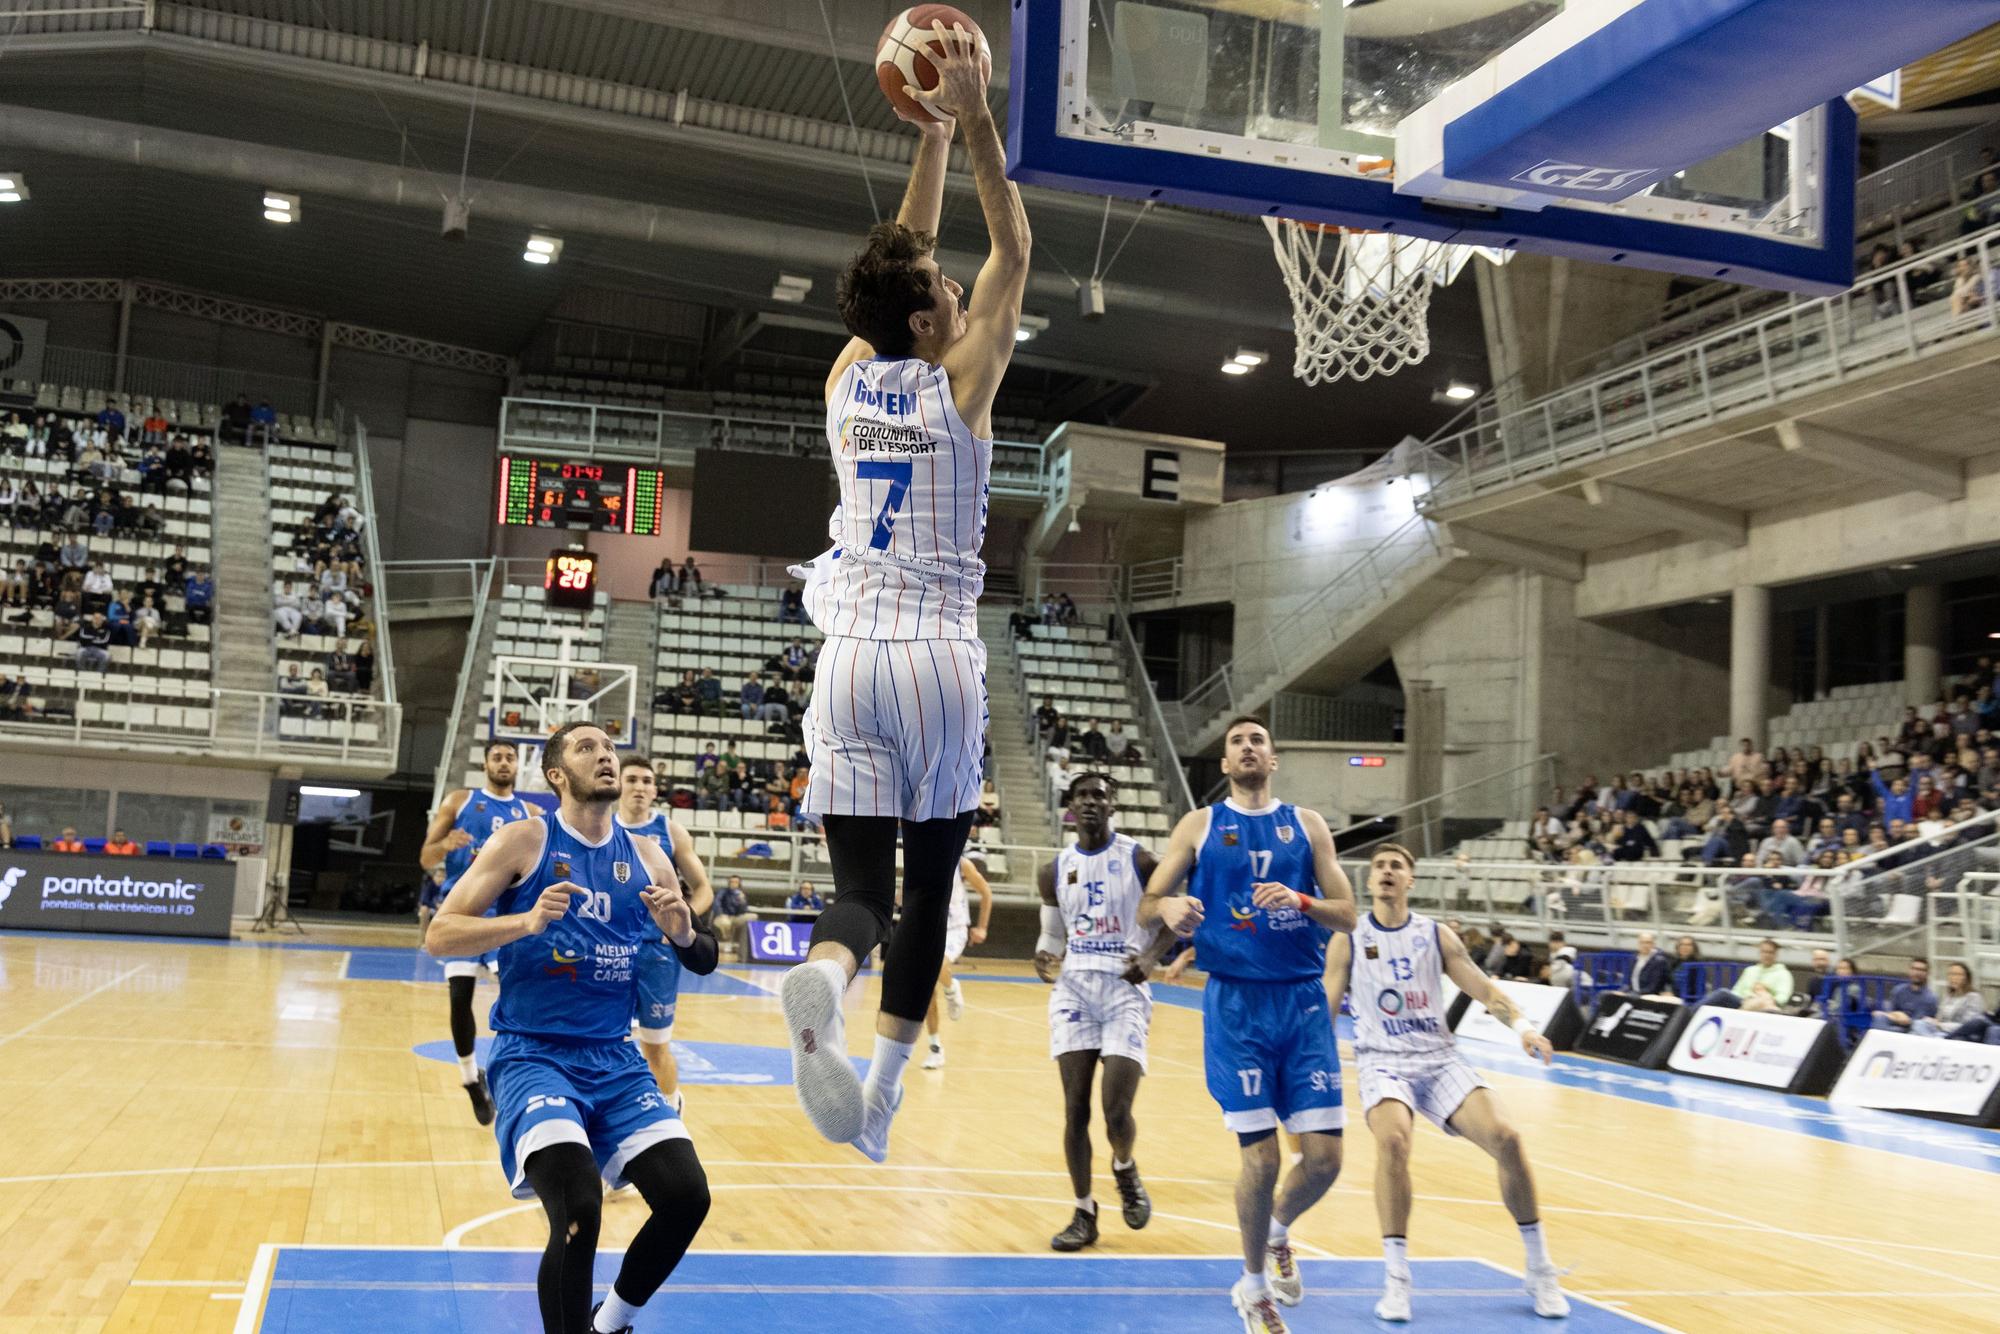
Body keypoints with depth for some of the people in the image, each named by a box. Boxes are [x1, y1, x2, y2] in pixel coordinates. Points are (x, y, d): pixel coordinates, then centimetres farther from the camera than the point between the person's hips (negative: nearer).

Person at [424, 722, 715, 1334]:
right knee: (578, 1208, -25)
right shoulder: (525, 841, -4)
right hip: (533, 1055, -5)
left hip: (615, 1060, 5)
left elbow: (705, 960, 13)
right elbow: (438, 936, -8)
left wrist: (684, 934, -10)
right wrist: (527, 922, -23)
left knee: (686, 1196, -8)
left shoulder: (646, 856, 8)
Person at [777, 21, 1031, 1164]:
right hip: (942, 656, -3)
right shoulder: (961, 381, -4)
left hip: (850, 654, 3)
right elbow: (1014, 250, 8)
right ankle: (887, 1088, 8)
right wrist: (974, 121, 8)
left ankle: (822, 980, -33)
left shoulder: (849, 378, 8)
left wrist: (931, 131, 26)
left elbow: (907, 254, 23)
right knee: (930, 880, 10)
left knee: (861, 884, 0)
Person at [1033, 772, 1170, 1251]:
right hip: (1073, 988, 3)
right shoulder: (1054, 870, 7)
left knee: (1117, 1111, -11)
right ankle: (1084, 1215, 12)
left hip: (1125, 990, -3)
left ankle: (1125, 1169, 23)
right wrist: (1044, 957, -6)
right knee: (1075, 1109, 0)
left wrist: (1151, 957, -12)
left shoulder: (1139, 861, -3)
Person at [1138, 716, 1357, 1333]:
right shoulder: (1200, 825, 6)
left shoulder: (1306, 824, 9)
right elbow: (1146, 906, 4)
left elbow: (1347, 914, 5)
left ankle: (1278, 1234, 32)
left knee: (1324, 1157, -2)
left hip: (1303, 1002, 2)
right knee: (1260, 1158, -5)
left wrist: (1301, 901, -16)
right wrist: (1170, 906, -20)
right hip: (1236, 1004, -2)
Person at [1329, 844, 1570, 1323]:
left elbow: (1484, 989, 4)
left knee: (1505, 1139, -17)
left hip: (1439, 1059, 2)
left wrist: (1521, 1024, -14)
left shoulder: (1436, 936, 6)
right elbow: (1324, 1010, 4)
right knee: (1393, 1140, -33)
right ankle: (1396, 1278, -23)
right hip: (1383, 1062, -2)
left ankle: (1540, 1270, 1)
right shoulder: (1349, 940, 1)